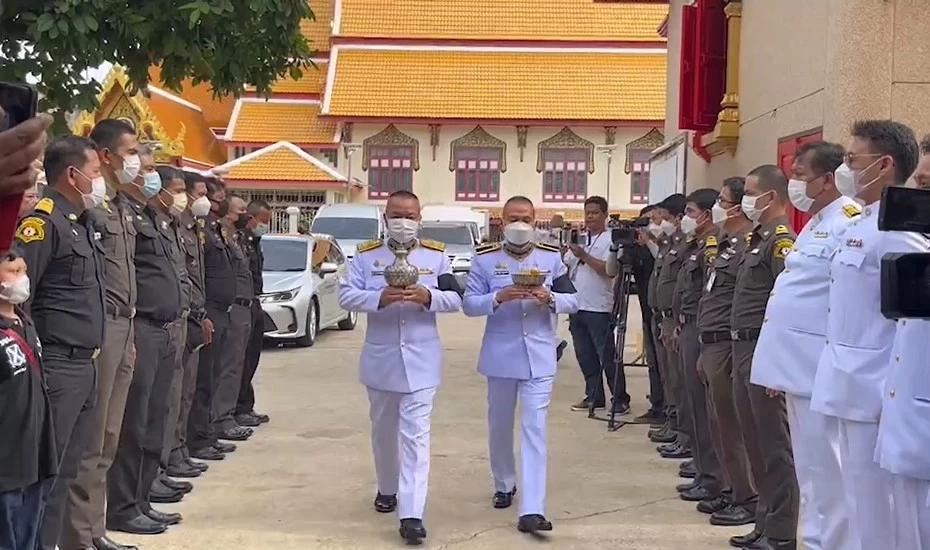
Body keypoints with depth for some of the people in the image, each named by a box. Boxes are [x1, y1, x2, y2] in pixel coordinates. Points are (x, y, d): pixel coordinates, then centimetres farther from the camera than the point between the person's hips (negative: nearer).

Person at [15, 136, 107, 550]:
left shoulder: (81, 222, 16)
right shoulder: (43, 222, -12)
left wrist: (91, 351, 16)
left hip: (84, 365, 9)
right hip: (57, 366, -9)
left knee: (68, 467, 15)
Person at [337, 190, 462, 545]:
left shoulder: (436, 255, 2)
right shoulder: (366, 255, 2)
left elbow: (455, 300, -1)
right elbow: (346, 296, -7)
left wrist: (428, 296, -20)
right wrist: (380, 298, -24)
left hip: (420, 359, -2)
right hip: (381, 357, 2)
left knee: (416, 433, -8)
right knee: (383, 429, 18)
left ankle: (411, 514, -10)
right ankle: (387, 489, 41)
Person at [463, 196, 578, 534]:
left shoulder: (552, 257, 2)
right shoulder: (485, 259, -1)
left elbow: (572, 301, 4)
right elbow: (468, 304, -5)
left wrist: (550, 298, -17)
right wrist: (498, 297, -23)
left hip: (539, 357, -1)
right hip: (501, 356, 1)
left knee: (534, 429, -7)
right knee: (500, 426, 14)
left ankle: (532, 510, -9)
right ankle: (504, 485, 38)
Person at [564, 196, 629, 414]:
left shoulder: (611, 239, -6)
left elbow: (610, 269, -19)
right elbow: (565, 265, 18)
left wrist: (584, 256, -20)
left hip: (599, 308, -7)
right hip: (577, 306, 7)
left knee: (608, 356, -3)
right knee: (585, 356, 12)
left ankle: (620, 400, 4)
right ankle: (594, 397, 21)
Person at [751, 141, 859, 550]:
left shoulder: (850, 223, -15)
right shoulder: (815, 224, 17)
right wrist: (780, 361, 20)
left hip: (821, 370, -10)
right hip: (799, 364, 10)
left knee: (825, 472, -2)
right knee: (809, 471, 17)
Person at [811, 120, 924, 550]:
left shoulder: (897, 228, -15)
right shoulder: (863, 224, 14)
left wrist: (899, 394, -21)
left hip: (874, 389, -9)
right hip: (850, 386, 9)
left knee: (873, 503, 0)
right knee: (858, 501, 17)